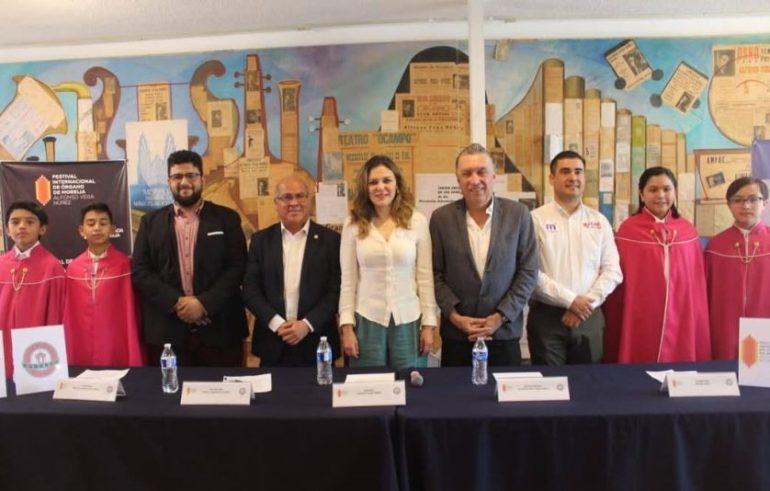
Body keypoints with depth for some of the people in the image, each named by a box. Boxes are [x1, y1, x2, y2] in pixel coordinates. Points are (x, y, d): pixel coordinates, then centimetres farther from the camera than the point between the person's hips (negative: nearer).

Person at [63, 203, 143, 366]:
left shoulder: (124, 264, -4)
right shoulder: (73, 268, 5)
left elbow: (130, 310, -2)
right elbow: (69, 315, 9)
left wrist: (134, 359, -4)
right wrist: (68, 354, 9)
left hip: (117, 351, -3)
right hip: (82, 351, 3)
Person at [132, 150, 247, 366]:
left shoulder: (227, 218, 5)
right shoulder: (151, 221, 10)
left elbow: (237, 267, -2)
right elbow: (140, 271, 3)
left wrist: (204, 303, -13)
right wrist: (176, 302, -11)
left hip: (219, 330, -1)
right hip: (167, 332, 1)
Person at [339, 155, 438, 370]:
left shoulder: (417, 221, -1)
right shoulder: (353, 224, 0)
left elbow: (425, 276, 1)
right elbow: (348, 279, 2)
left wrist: (428, 323, -1)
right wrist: (347, 326, -2)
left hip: (408, 321, 0)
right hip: (367, 321, 0)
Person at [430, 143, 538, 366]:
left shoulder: (518, 214, -2)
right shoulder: (441, 218, -1)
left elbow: (528, 272, -2)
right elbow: (435, 274, 1)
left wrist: (501, 317, -9)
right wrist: (454, 316, -9)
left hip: (504, 333, 0)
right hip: (456, 334, 0)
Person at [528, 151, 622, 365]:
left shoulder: (599, 221, 8)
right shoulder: (536, 219, -5)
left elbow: (612, 271, 4)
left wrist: (587, 302, -8)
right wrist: (570, 300, -14)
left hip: (589, 317, 4)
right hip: (546, 317, -3)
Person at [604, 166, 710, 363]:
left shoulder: (688, 231, 6)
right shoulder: (627, 231, -4)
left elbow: (697, 285, 9)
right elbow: (619, 283, -2)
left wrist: (700, 330, 9)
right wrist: (614, 330, -2)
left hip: (681, 326, 3)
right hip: (639, 326, -3)